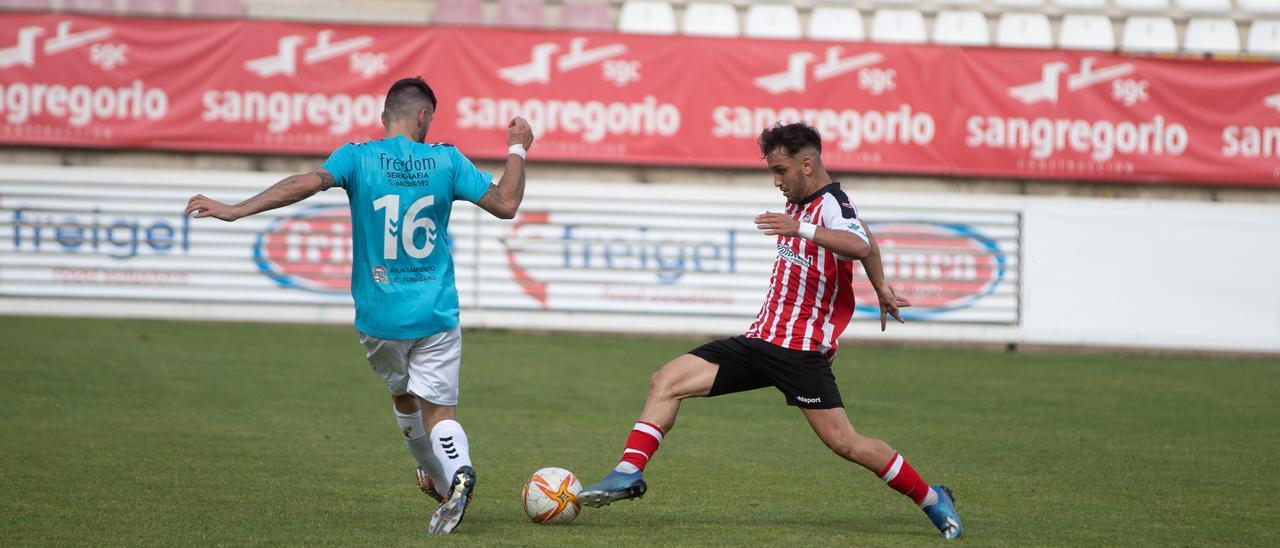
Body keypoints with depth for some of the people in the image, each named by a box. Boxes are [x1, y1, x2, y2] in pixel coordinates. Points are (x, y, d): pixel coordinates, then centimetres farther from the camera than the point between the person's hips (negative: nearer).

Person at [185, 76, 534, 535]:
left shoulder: (357, 158, -5)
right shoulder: (446, 160, -2)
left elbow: (307, 183, -22)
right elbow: (505, 204, -2)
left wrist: (236, 211, -23)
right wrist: (517, 152, 14)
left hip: (379, 315, 1)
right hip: (436, 315, -1)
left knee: (403, 396, 25)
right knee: (438, 408, 1)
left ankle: (438, 479, 37)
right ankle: (458, 471, -28)